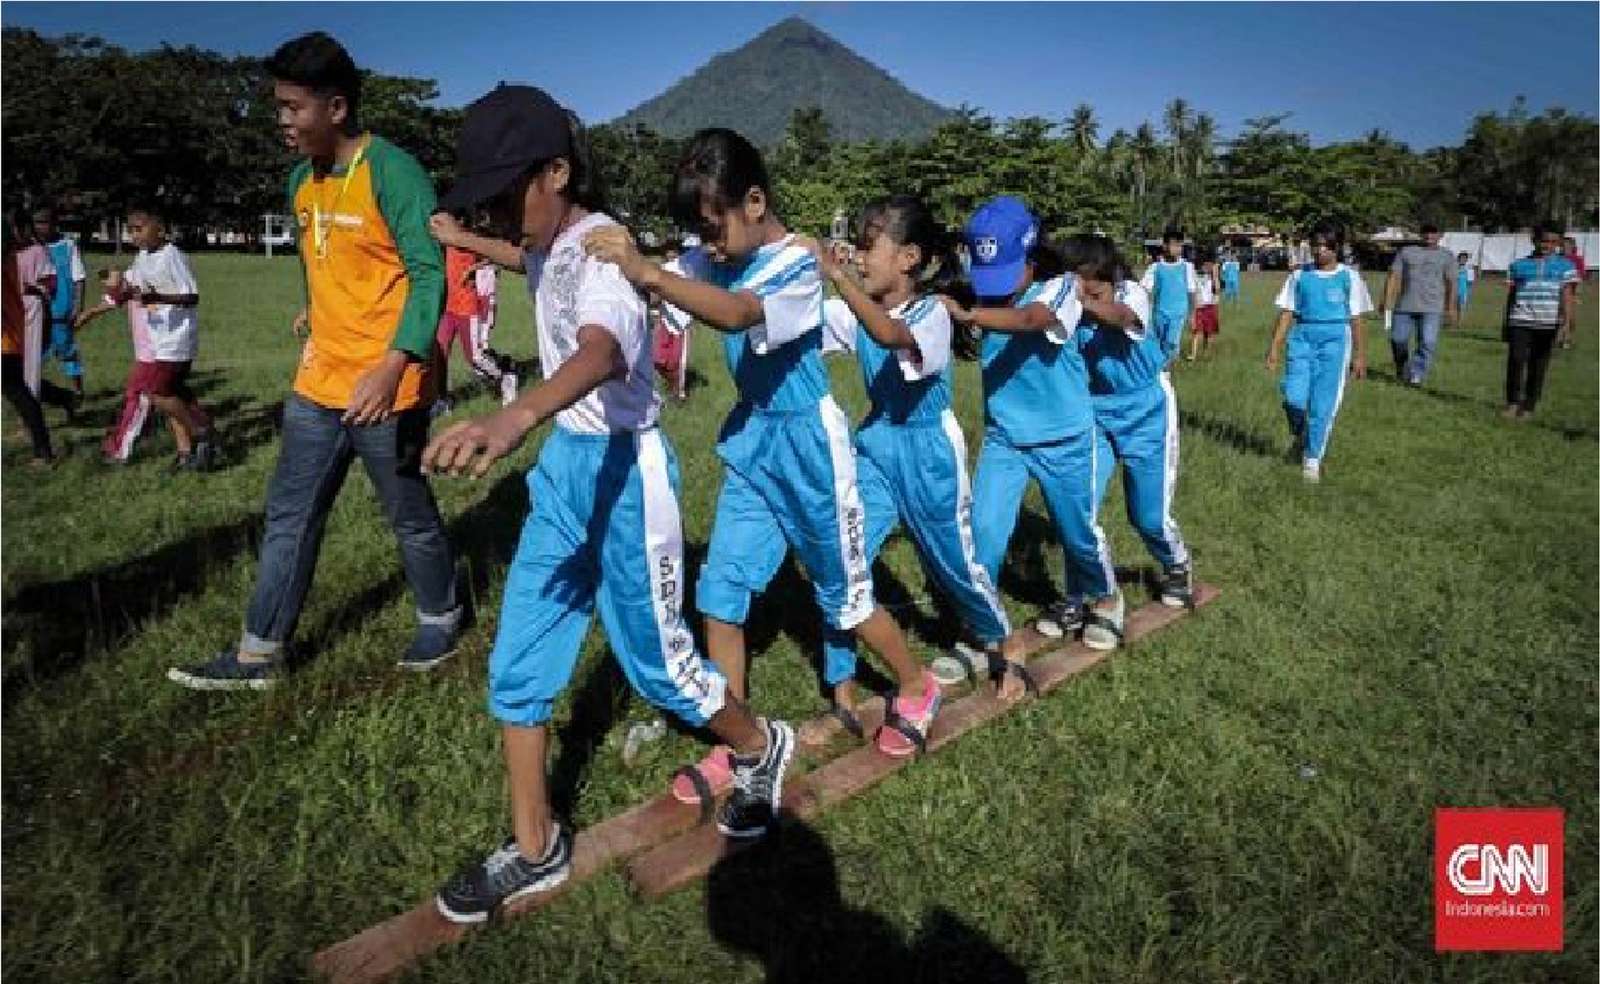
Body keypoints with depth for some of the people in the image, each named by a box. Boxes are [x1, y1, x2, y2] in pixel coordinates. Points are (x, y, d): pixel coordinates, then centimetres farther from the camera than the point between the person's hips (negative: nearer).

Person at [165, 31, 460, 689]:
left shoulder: (390, 171, -15)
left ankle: (440, 620, 32)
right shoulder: (302, 180, 11)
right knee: (289, 517, 12)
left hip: (384, 389, -8)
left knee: (411, 518, 9)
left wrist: (392, 365, -31)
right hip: (318, 385, 8)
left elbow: (430, 273, -22)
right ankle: (259, 655, 23)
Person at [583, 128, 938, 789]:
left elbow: (737, 315, -39)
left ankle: (917, 689, 35)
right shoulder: (723, 263, 1)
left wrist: (646, 273, -49)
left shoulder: (797, 265, -20)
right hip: (750, 442, 6)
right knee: (721, 591, 3)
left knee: (844, 592, 9)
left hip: (807, 442, -6)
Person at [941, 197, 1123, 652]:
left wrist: (968, 315, -55)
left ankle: (1104, 599, 43)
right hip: (1002, 437, 3)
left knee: (1078, 528, 14)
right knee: (982, 531, -6)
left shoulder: (1060, 288, -19)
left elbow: (1032, 319, -40)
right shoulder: (986, 297, -5)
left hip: (1063, 438, -2)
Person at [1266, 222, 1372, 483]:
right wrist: (1275, 347, 0)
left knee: (1323, 403, -4)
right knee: (1294, 397, -11)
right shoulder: (1299, 276, 8)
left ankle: (1313, 459, 8)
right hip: (1302, 338, 1)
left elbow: (1356, 319, 5)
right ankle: (1300, 437, 22)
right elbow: (1286, 313, 7)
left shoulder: (1348, 277, 4)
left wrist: (1360, 356, 4)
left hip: (1335, 340, -1)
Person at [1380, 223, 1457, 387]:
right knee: (1398, 339, 1)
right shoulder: (1406, 252, 11)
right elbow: (1393, 276, 6)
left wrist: (1451, 308, -2)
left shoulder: (1447, 256, 11)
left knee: (1427, 343, -11)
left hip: (1432, 308, -1)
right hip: (1405, 306, 1)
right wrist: (1386, 301, -4)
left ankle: (1416, 376, -7)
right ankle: (1401, 371, 24)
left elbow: (1451, 283, 6)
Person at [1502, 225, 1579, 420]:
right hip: (1520, 321, 0)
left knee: (1538, 366, 3)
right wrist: (1506, 323, 13)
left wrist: (1566, 323, -11)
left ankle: (1528, 407, 11)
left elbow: (1567, 295, 0)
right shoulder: (1518, 265, 11)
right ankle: (1512, 402, -1)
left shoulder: (1565, 266, 8)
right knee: (1516, 359, -14)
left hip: (1548, 323, 0)